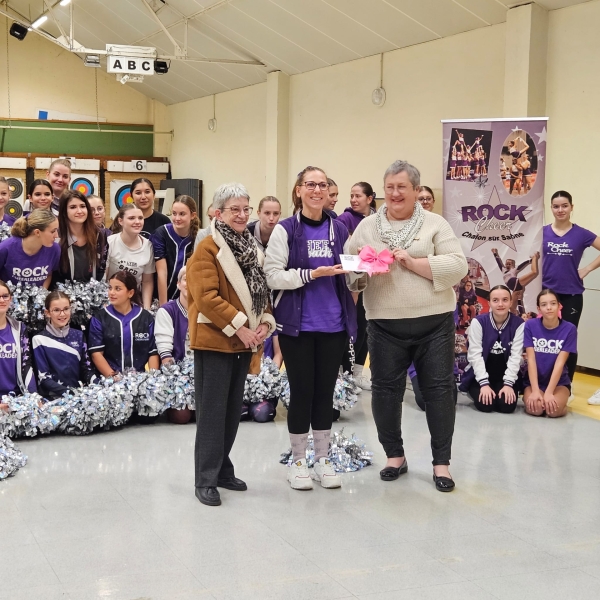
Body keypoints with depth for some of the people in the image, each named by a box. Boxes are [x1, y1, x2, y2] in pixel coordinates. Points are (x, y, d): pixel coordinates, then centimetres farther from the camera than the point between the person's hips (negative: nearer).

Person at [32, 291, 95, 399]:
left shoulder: (78, 335, 10)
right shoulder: (40, 339, -2)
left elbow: (86, 368, 11)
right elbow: (44, 378, -6)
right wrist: (69, 392, -19)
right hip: (53, 398, -3)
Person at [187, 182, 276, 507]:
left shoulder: (251, 248, 14)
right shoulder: (207, 249, -10)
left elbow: (261, 290, 16)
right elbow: (206, 297, -18)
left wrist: (265, 322, -2)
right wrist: (239, 326, -19)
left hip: (244, 341, 7)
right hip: (215, 340, -7)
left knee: (232, 409, 13)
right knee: (212, 411, -3)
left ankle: (222, 469, 25)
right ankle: (205, 480, 3)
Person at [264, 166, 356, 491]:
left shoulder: (339, 229, 8)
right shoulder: (285, 229, -4)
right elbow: (273, 276, -10)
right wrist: (313, 274, -19)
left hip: (333, 324, 4)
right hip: (297, 324, -4)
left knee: (326, 390, 10)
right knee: (302, 390, 2)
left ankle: (322, 459, 22)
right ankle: (298, 461, 16)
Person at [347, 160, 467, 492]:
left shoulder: (435, 224, 2)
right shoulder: (366, 226, 9)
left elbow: (457, 266, -8)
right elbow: (348, 269, 6)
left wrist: (413, 262, -16)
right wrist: (364, 269, -15)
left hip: (434, 321, -1)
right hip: (385, 324, 2)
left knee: (439, 389, 2)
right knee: (385, 390, 7)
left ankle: (441, 462, 15)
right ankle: (395, 456, 25)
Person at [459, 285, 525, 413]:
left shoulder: (519, 324, -7)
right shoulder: (478, 322, -10)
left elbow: (515, 356, -11)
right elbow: (475, 355, -13)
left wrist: (508, 383, -20)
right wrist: (484, 383, -21)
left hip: (506, 376, 1)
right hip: (481, 376, -1)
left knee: (507, 405, -24)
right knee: (485, 404, -24)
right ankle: (478, 392, 11)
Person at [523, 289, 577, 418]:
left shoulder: (569, 329, -10)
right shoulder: (530, 326, -9)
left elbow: (560, 363, -14)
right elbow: (531, 360, -12)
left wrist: (549, 393, -22)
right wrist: (535, 391, -21)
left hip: (559, 382, 0)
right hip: (534, 380, 0)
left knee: (554, 410, -29)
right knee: (534, 408, -28)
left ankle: (562, 400, 5)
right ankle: (528, 397, 6)